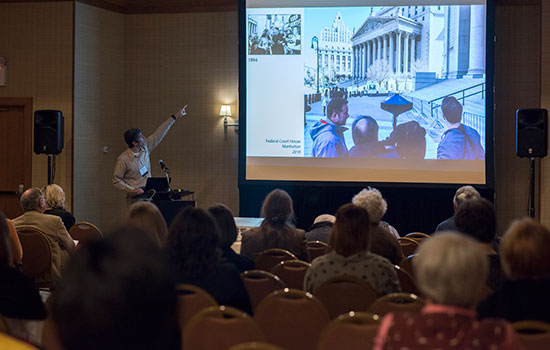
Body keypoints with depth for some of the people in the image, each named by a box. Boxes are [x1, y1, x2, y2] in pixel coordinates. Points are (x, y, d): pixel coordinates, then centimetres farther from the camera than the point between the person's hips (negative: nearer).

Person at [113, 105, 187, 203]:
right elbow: (116, 181, -7)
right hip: (136, 196, -6)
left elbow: (159, 134, 12)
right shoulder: (123, 159, -11)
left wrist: (176, 116, 16)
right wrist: (132, 190, -18)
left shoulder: (145, 147, 6)